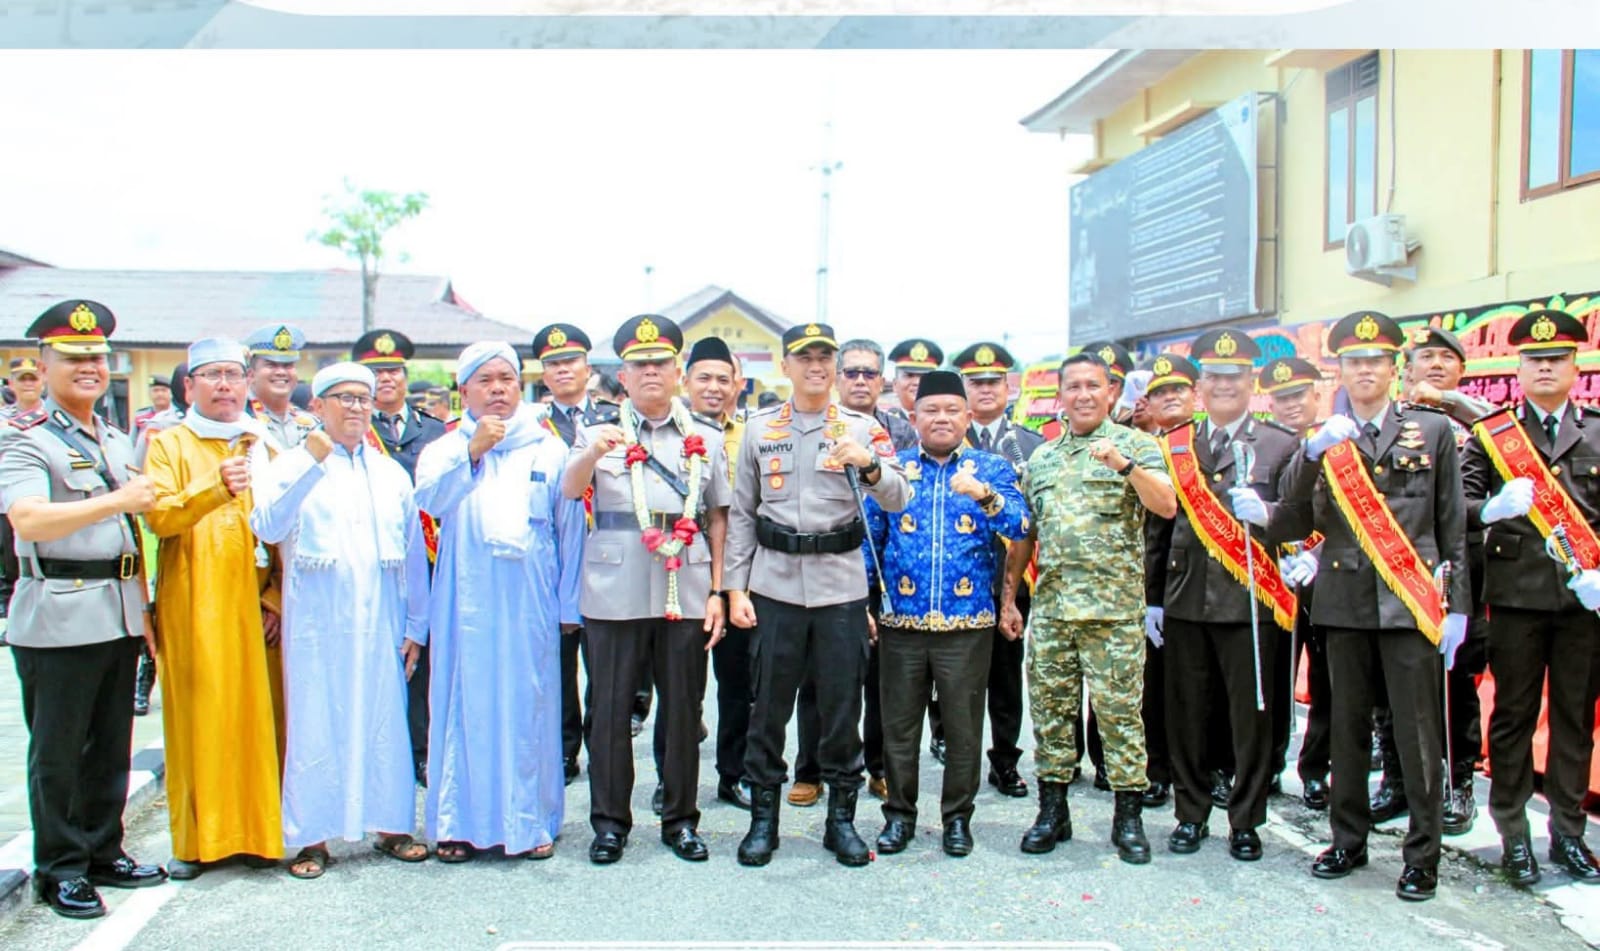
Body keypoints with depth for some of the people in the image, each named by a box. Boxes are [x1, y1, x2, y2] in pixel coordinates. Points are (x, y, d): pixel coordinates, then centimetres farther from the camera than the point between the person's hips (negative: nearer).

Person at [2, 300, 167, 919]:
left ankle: (103, 853, 25)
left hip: (119, 615, 7)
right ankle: (59, 870, 16)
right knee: (57, 753, 4)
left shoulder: (116, 441, 16)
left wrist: (143, 608, 19)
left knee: (112, 747, 13)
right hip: (58, 618, -7)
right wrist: (116, 500, -27)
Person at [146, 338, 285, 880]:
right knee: (198, 718, -3)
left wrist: (278, 597, 1)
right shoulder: (169, 445, 7)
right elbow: (158, 516, -9)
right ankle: (197, 837, 6)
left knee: (258, 714, 1)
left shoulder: (263, 445, 14)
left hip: (255, 607, 2)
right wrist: (215, 486, -26)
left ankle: (257, 830, 10)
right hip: (194, 608, -2)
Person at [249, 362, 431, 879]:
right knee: (314, 722, 2)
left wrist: (415, 626, 10)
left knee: (385, 718, 6)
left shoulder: (391, 473, 14)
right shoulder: (292, 465, 4)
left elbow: (414, 551, 14)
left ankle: (391, 824, 18)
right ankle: (311, 836, 14)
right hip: (317, 619, -3)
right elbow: (268, 529, -14)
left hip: (378, 620, 3)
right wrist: (311, 462, -21)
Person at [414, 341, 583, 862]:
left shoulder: (549, 450, 9)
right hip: (466, 602, 0)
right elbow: (431, 500, -10)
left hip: (529, 604, 0)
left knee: (529, 706, 3)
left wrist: (569, 604, 4)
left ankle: (530, 820, 13)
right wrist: (472, 451, -23)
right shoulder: (444, 449, 10)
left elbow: (570, 529, 8)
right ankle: (460, 821, 11)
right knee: (465, 705, 1)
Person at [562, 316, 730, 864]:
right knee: (612, 707, 4)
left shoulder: (707, 440, 13)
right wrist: (593, 454, -32)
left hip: (686, 592, 1)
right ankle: (610, 821, 18)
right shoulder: (599, 435, 8)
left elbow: (718, 520, 11)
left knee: (683, 707, 7)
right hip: (616, 592, -1)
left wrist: (718, 591, 3)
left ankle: (680, 819, 21)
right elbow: (570, 490, -10)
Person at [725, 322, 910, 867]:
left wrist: (869, 465, -25)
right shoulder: (759, 429, 7)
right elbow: (741, 514, 8)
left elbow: (898, 501, -4)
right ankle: (763, 818, 21)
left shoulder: (862, 428, 4)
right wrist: (735, 588, 1)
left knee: (842, 707, 7)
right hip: (775, 585, 1)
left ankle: (841, 818, 21)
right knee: (769, 705, 7)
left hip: (841, 585, 0)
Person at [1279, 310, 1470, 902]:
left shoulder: (1433, 431, 5)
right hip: (1345, 602, 2)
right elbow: (1295, 519, -3)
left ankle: (1422, 855, 14)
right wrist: (1310, 453, -17)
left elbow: (1453, 526, 4)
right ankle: (1348, 840, 25)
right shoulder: (1323, 440, 8)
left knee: (1418, 733, 1)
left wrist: (1457, 605, 0)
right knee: (1347, 728, 11)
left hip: (1410, 602, -2)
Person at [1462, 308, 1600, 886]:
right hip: (1517, 595, -2)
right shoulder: (1489, 433, 5)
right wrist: (1491, 509, -22)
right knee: (1513, 715, 5)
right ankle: (1513, 833, 15)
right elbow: (1458, 504, -1)